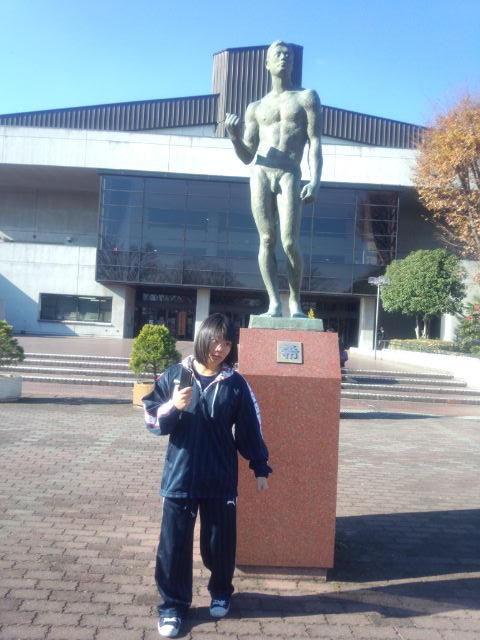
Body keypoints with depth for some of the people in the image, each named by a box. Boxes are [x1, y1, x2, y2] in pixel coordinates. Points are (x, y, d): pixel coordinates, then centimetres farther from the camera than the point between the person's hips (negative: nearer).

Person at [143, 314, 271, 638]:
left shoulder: (236, 384, -1)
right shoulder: (175, 375, -2)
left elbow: (250, 429, 5)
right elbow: (152, 421, -1)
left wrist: (260, 468, 5)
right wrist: (172, 407, -20)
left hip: (221, 478, 0)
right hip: (179, 476, 0)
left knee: (220, 542, 12)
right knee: (174, 544, 5)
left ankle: (221, 593, 37)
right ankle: (173, 606, 23)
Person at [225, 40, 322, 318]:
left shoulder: (306, 97, 15)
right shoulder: (256, 108, 21)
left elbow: (315, 143, 3)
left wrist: (315, 181, -11)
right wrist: (235, 137, -2)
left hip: (290, 176, -2)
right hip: (260, 173, 3)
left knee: (290, 242, -13)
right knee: (267, 240, -6)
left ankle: (295, 302, 2)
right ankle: (274, 302, -3)